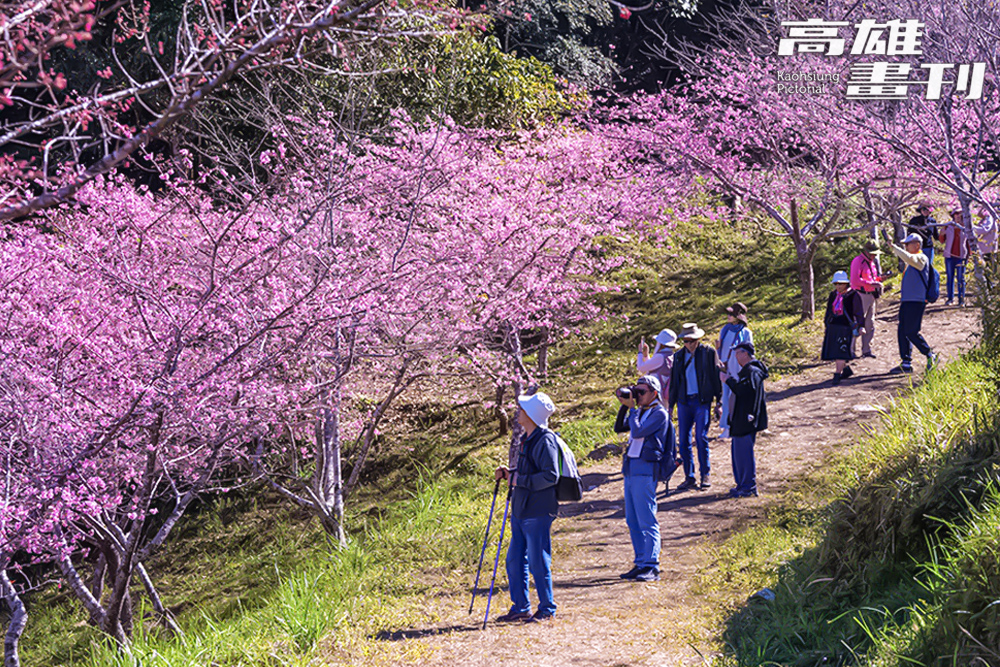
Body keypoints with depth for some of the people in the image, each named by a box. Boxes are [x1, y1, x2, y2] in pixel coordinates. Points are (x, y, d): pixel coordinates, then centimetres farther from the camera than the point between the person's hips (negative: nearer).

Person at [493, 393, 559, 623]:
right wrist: (510, 473, 9)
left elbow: (550, 476, -21)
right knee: (515, 560, 12)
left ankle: (547, 609, 9)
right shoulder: (527, 439, 14)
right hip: (520, 510, 10)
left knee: (538, 562, -2)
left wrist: (520, 480, -18)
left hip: (537, 512, -10)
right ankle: (520, 608, 21)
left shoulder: (545, 441, -15)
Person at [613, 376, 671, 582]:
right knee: (633, 521, 10)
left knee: (646, 521, -10)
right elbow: (619, 428, 15)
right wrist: (624, 406, 6)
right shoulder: (641, 411, 17)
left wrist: (632, 408, -8)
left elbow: (638, 431, -17)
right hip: (630, 468, 9)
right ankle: (640, 563, 15)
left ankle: (651, 567, -9)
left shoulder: (659, 413, -8)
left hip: (645, 469, -9)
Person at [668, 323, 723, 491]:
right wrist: (670, 404, 16)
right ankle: (689, 478, 11)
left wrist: (719, 401, -1)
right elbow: (674, 381, 17)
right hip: (684, 402, 4)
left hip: (702, 401, -4)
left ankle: (706, 475, 4)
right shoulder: (678, 356, 11)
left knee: (701, 438, -10)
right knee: (684, 440, 2)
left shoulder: (709, 352, 0)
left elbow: (716, 376, 2)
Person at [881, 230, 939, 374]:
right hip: (907, 301, 10)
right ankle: (906, 363, 9)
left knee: (911, 332, -11)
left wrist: (893, 247, -29)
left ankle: (931, 356, 2)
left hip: (916, 301, -10)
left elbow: (908, 258, -30)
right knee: (902, 333, 6)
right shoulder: (912, 261, 22)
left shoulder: (921, 258, -9)